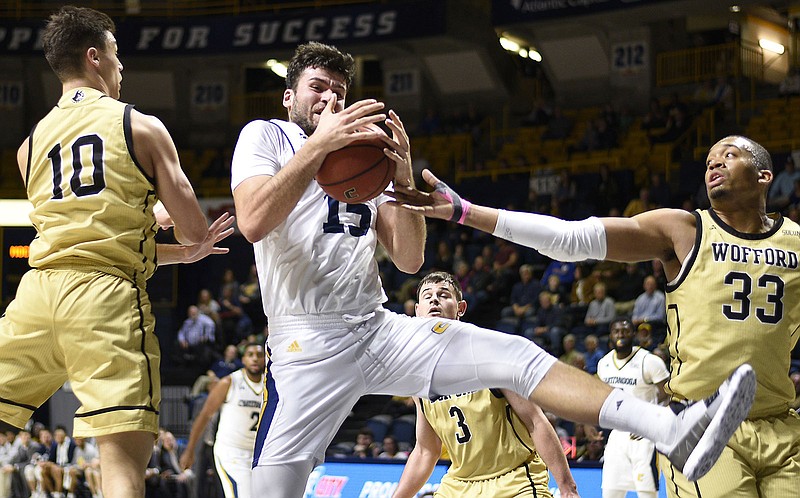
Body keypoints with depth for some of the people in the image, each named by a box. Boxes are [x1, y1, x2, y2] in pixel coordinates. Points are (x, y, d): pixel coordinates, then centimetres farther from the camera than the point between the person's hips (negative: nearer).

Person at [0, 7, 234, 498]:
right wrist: (159, 211, 28)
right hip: (106, 297, -5)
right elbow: (195, 228, 5)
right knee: (124, 458, -9)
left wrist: (182, 253, 33)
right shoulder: (142, 126, 5)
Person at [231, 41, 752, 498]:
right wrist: (320, 143, -21)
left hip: (378, 328, 5)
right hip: (307, 344, -5)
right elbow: (253, 223, -17)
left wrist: (404, 179, -4)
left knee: (520, 358, -10)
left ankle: (675, 431, -22)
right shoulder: (265, 137, 5)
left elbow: (410, 259, 12)